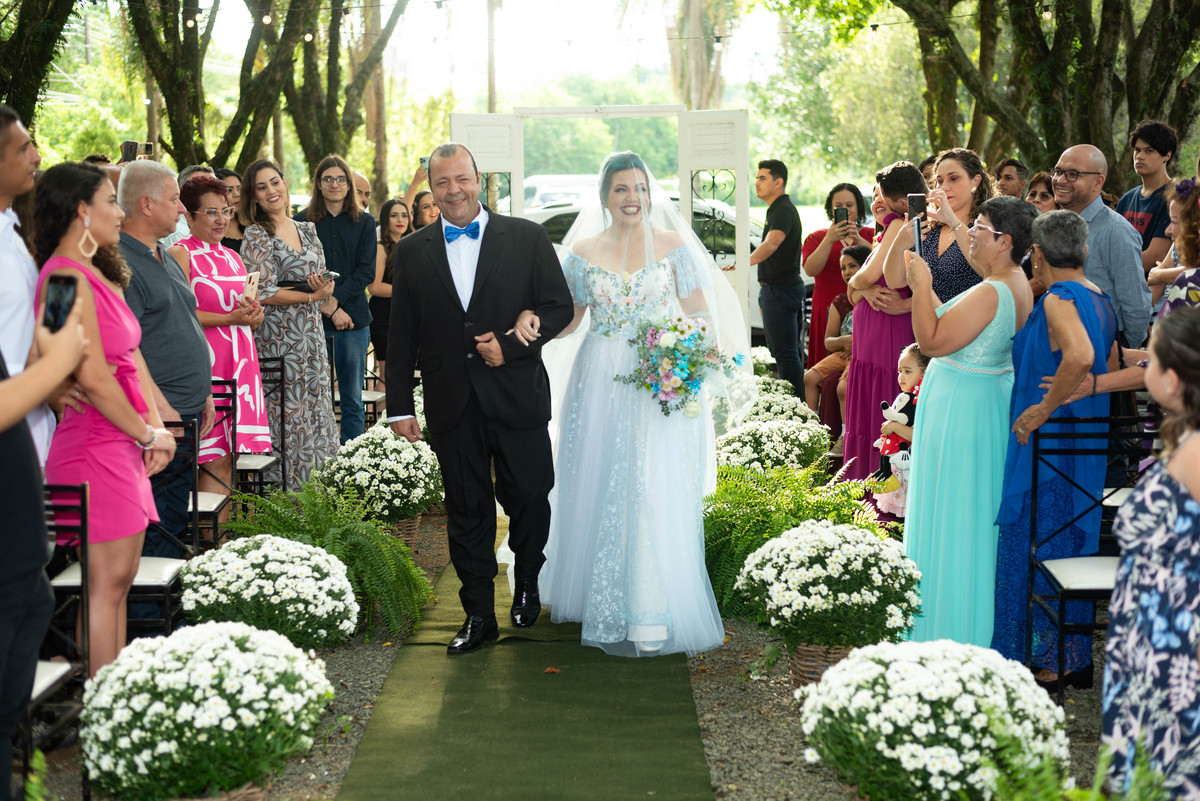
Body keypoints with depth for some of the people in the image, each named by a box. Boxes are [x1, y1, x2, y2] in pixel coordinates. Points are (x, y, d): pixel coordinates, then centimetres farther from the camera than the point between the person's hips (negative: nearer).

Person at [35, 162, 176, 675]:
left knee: (119, 581, 12)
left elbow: (131, 356, 14)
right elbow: (94, 379, -20)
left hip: (123, 445, 10)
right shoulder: (68, 279, -16)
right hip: (95, 447, -10)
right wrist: (148, 434, -9)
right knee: (105, 584, -5)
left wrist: (156, 424, 1)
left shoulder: (101, 275, 15)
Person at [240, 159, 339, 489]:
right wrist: (310, 296, -12)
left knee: (315, 411, 7)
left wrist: (326, 291, -5)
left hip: (312, 337, 7)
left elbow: (322, 281, 19)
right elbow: (261, 293, -14)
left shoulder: (307, 230, 13)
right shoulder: (256, 235, -6)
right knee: (286, 416, -5)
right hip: (278, 340, -6)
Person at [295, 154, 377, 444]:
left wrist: (334, 300, -12)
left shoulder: (364, 223, 9)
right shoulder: (302, 222, 6)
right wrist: (327, 310, -11)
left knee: (352, 398, 3)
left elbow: (366, 271, 1)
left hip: (353, 319, 1)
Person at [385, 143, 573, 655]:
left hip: (517, 397, -1)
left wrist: (511, 346, -12)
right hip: (451, 406, 1)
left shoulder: (527, 238, 2)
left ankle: (527, 584, 35)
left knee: (529, 498, 7)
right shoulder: (412, 251, 7)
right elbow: (401, 336, 8)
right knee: (467, 511, 6)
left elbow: (560, 307, 2)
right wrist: (400, 406, 5)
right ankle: (478, 616, 16)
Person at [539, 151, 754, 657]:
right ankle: (606, 609, 18)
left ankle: (651, 618, 0)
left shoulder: (674, 246, 3)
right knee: (599, 494, 4)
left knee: (654, 497, -7)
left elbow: (700, 315, 2)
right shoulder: (583, 250, 7)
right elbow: (566, 320, 11)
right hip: (601, 387, 2)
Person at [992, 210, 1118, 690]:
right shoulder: (1100, 299, 11)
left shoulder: (1058, 299, -17)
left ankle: (1045, 664, 7)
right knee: (1073, 542, 15)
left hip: (1047, 444, -9)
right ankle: (1078, 659, 23)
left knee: (1037, 543, 0)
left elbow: (1080, 356, -35)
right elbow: (1109, 367, 17)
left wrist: (1044, 408, -26)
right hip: (1086, 447, 9)